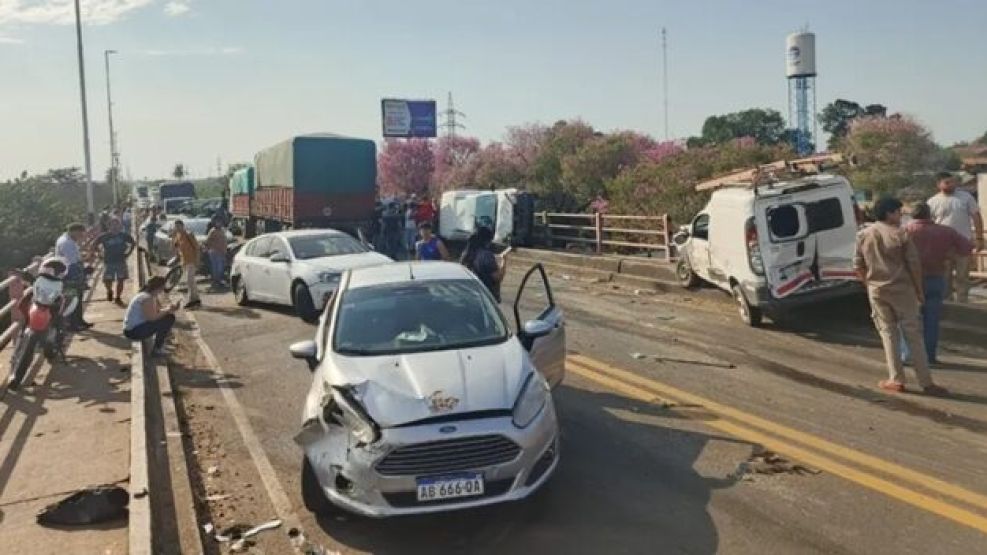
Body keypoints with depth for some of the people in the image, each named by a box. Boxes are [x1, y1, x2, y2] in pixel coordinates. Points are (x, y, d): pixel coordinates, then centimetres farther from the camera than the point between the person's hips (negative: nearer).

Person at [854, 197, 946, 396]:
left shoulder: (863, 235, 3)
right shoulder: (900, 234, -7)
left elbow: (858, 265, 7)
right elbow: (914, 264, -7)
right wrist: (919, 290, 3)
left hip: (876, 291, 3)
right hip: (902, 289, -3)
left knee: (888, 332, 11)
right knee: (913, 334, 3)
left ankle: (896, 379, 8)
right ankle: (926, 382, 6)